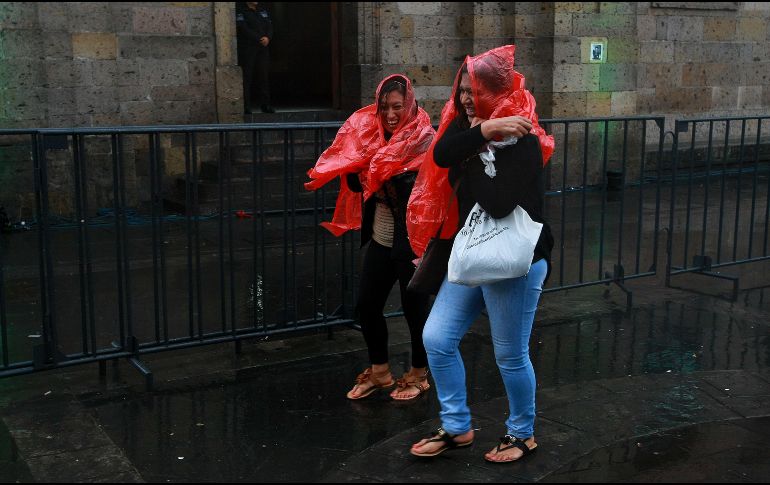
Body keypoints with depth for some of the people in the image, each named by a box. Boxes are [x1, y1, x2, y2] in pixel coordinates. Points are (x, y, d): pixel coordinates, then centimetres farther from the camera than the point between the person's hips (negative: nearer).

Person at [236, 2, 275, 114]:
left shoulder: (263, 11, 18)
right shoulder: (241, 12, -1)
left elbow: (269, 25, 12)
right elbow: (244, 29, -12)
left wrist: (268, 37, -8)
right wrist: (259, 39, -14)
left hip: (263, 48, 5)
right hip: (247, 49, -5)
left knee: (264, 75, 4)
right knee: (247, 76, -5)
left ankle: (265, 105, 9)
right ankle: (246, 105, -3)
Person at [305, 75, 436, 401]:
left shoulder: (423, 139, -11)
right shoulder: (373, 135, 6)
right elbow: (356, 183, 6)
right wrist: (360, 170, -11)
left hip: (410, 242, -6)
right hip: (380, 239, 6)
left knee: (414, 307, 6)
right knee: (367, 305, 10)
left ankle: (419, 374, 26)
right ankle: (379, 371, 29)